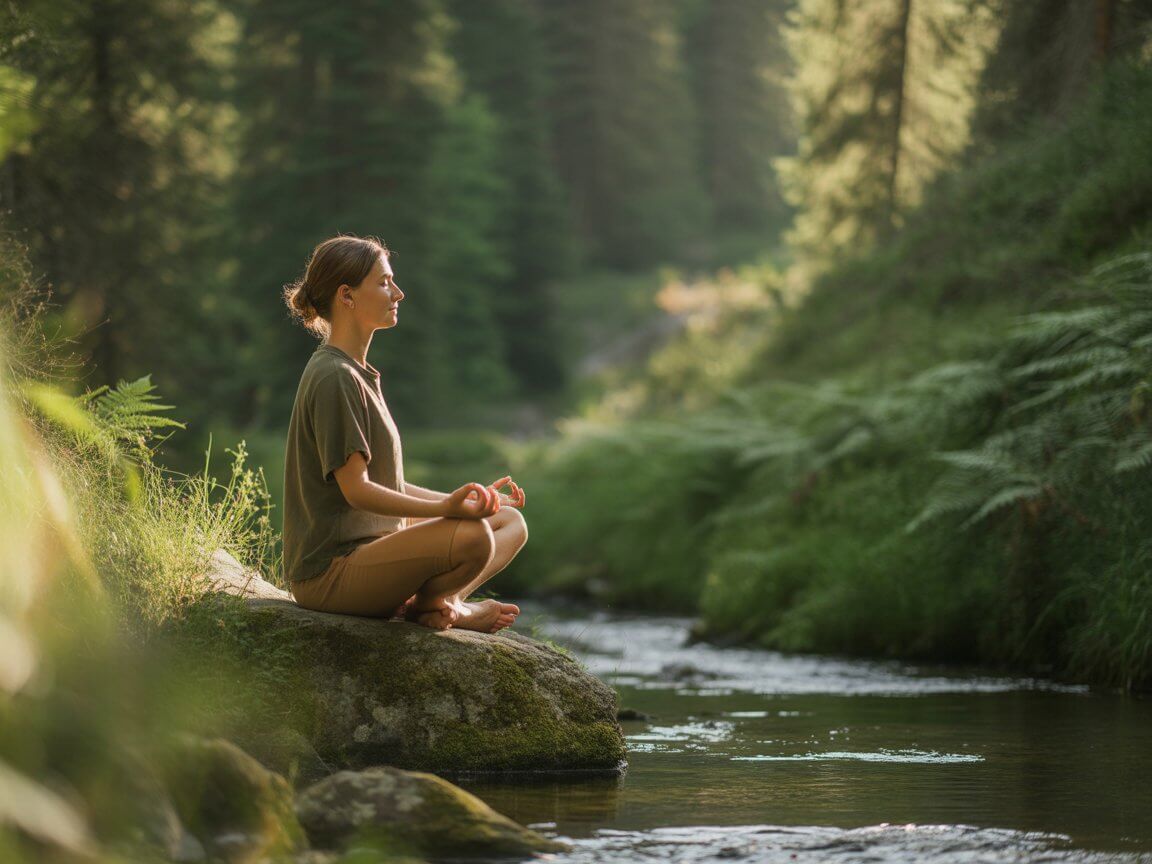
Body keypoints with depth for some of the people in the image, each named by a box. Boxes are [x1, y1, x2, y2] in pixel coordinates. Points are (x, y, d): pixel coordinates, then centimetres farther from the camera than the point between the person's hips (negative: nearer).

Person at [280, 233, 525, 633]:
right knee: (471, 536, -31)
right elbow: (355, 489, -21)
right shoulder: (333, 378, -14)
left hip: (372, 548, 11)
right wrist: (445, 508, -30)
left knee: (511, 523, 8)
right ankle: (424, 603, -4)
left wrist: (464, 499, 18)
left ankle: (441, 602, -11)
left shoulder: (359, 375, 19)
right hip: (330, 570, -11)